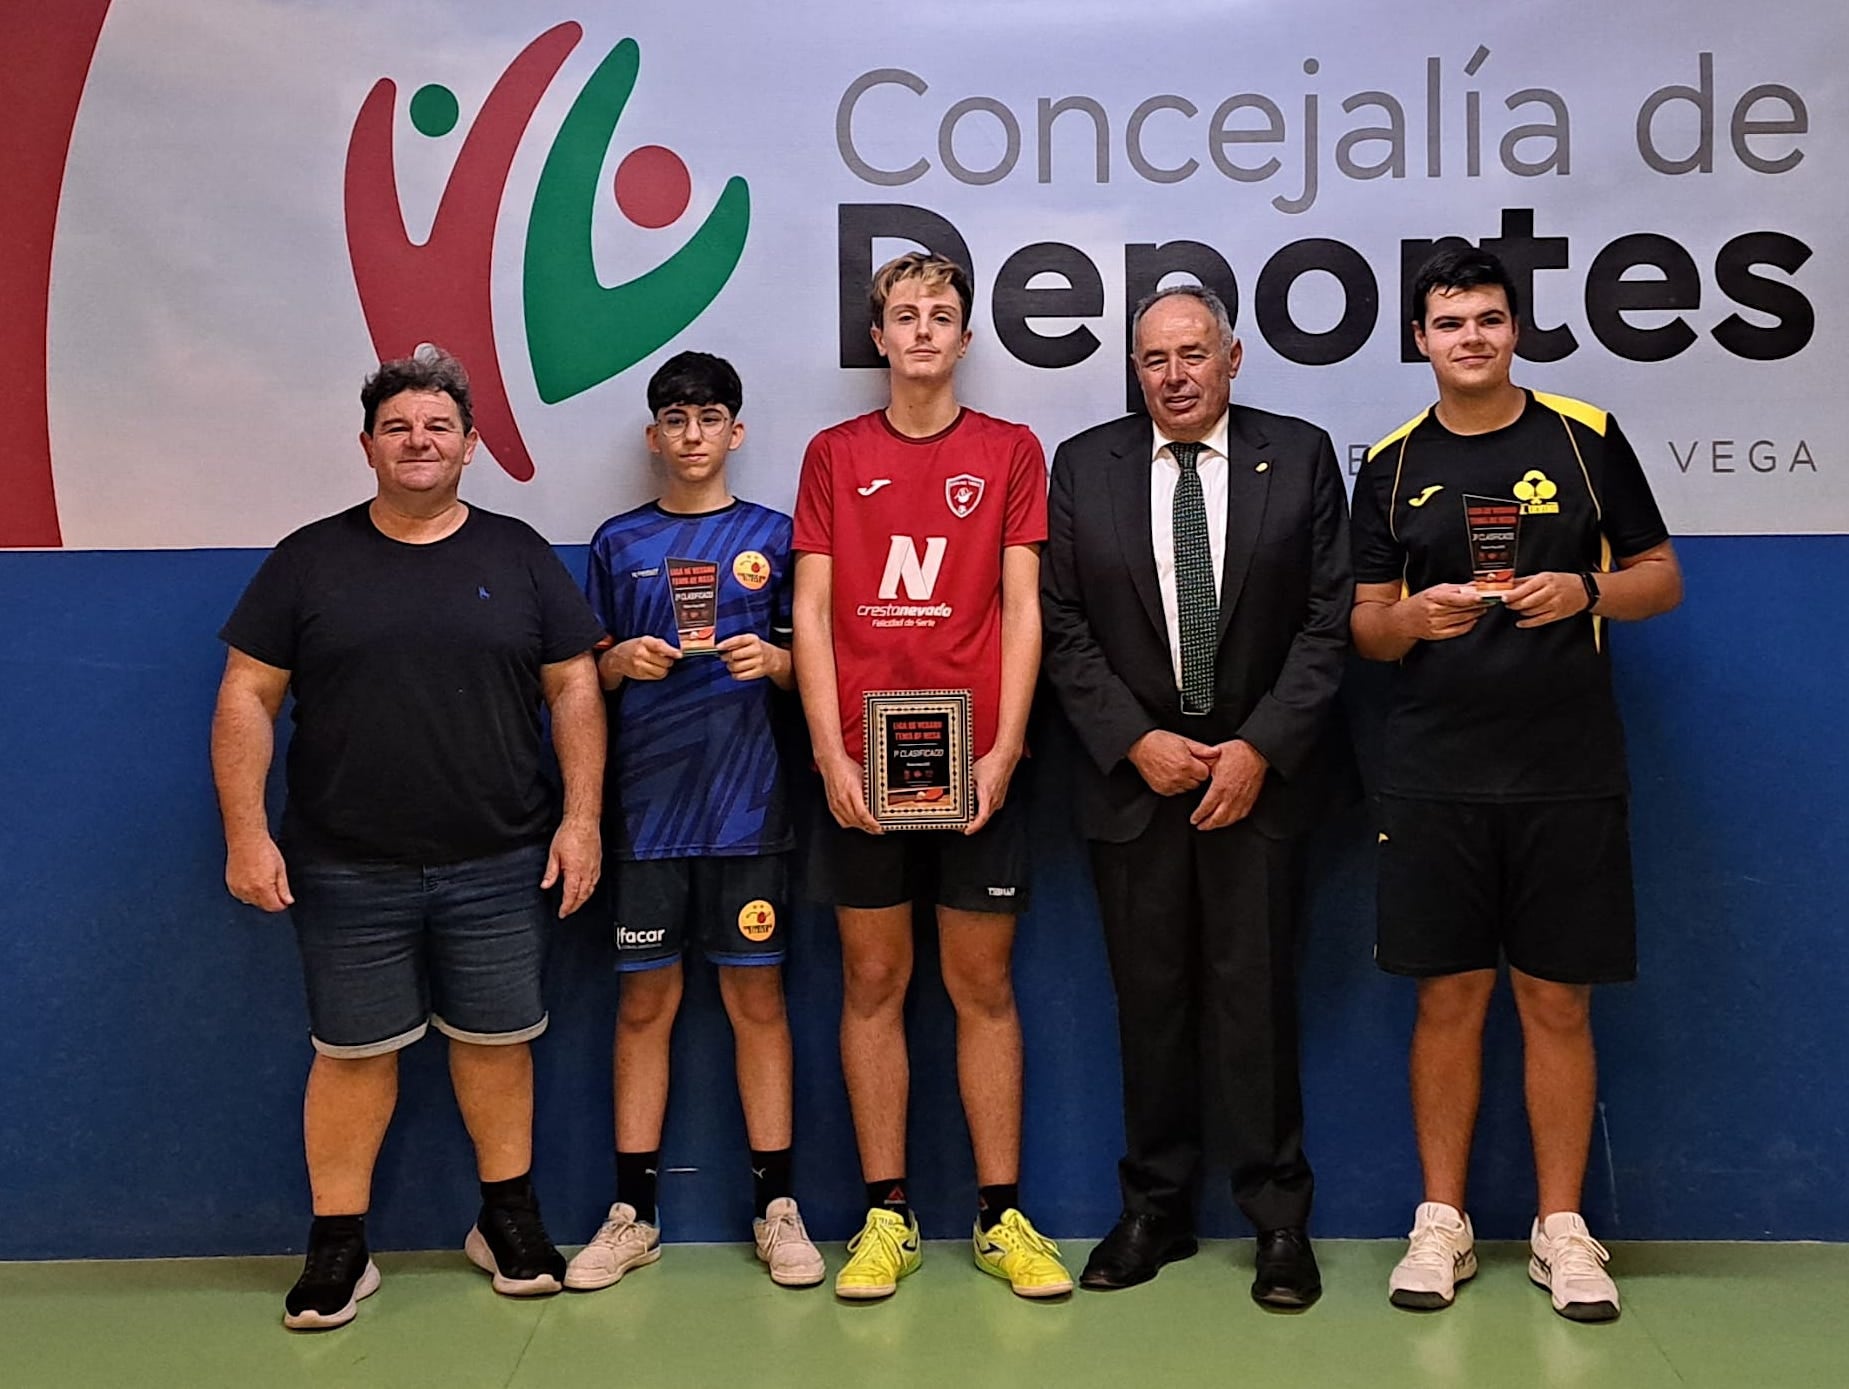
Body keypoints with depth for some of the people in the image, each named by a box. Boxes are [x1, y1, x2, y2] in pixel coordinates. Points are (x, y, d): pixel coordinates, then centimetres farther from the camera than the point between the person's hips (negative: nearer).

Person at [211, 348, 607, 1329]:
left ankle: (508, 1218, 26)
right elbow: (247, 699, 2)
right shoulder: (308, 561, 3)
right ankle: (338, 1245, 20)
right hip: (346, 873, 0)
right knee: (353, 1052, 7)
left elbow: (575, 689, 4)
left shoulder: (519, 556, 5)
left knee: (496, 1040, 10)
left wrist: (581, 817, -4)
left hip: (500, 866, 1)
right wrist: (246, 831, -6)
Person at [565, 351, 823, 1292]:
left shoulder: (771, 536, 7)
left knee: (757, 995, 3)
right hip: (645, 801, 1)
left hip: (746, 800, -1)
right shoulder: (618, 543, 9)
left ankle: (776, 1207, 12)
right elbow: (584, 675, 13)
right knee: (645, 1000, 5)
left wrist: (771, 660, -11)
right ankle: (632, 1213, 14)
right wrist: (621, 661, -7)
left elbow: (805, 665, 10)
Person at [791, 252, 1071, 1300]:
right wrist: (832, 754, -7)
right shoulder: (835, 455, 8)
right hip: (862, 764, 1)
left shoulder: (1011, 452, 6)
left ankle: (1002, 1214, 15)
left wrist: (1003, 749, -9)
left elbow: (1023, 609, 1)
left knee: (984, 984, 5)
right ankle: (888, 1215, 16)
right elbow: (812, 612, 3)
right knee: (874, 982, 6)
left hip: (976, 762, -1)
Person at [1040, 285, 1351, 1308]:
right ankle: (1154, 1210, 19)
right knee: (1149, 998, 7)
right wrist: (1136, 742, -7)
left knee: (1256, 994, -1)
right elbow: (1064, 627, 3)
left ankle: (1279, 1217, 12)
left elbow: (1328, 619, 0)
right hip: (1133, 768, 1)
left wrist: (1260, 748, -9)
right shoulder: (1083, 465, 6)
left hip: (1260, 768, -1)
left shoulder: (1300, 456, 4)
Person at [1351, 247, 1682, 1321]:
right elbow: (1367, 628, 8)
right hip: (1434, 778, 1)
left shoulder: (1586, 438, 4)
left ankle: (1562, 1228, 18)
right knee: (1450, 998, 6)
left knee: (1558, 1001, 5)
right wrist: (1415, 618, -14)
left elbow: (1662, 577, 7)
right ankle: (1442, 1221, 18)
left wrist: (1584, 592, -13)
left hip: (1568, 776, -1)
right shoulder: (1392, 465, 7)